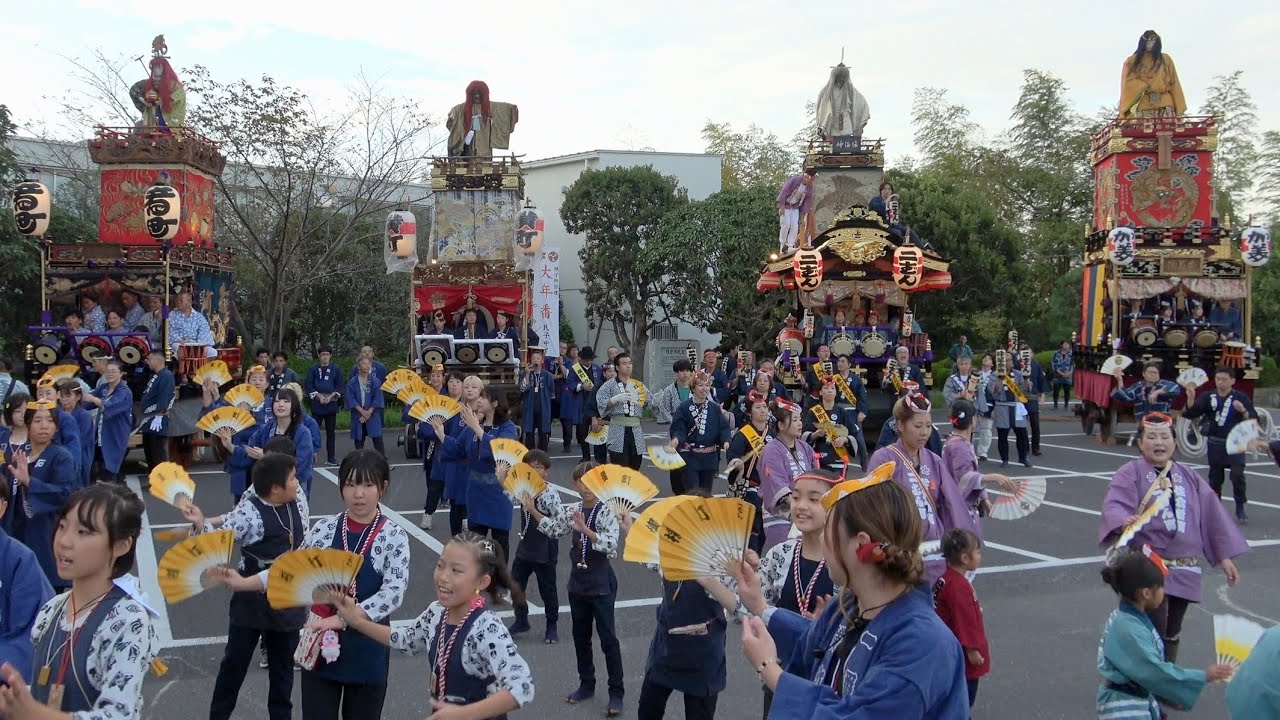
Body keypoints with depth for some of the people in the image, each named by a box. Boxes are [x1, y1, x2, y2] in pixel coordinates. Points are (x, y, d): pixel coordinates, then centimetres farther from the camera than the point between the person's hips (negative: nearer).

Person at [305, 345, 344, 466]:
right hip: (317, 405, -1)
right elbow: (308, 387, 1)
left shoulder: (336, 369, 5)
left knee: (331, 432, 6)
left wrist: (331, 396, -11)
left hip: (331, 405, 1)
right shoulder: (313, 369, 4)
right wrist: (319, 396, -12)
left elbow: (340, 386, 3)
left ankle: (331, 458, 11)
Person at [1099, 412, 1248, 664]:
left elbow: (1212, 515, 14)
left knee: (1172, 633, 16)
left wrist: (1225, 555, 11)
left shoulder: (1189, 477, 11)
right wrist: (1124, 522, -45)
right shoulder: (1130, 474, -7)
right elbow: (1114, 506, -23)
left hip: (1183, 570, 6)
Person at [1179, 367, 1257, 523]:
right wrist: (1191, 399, -22)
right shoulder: (1208, 397, 2)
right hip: (1215, 443, 3)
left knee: (1238, 476, -13)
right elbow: (1190, 413, -4)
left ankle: (1240, 510, 0)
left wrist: (1243, 411, -27)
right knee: (1215, 477, 11)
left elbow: (1253, 420, -8)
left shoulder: (1241, 398, -4)